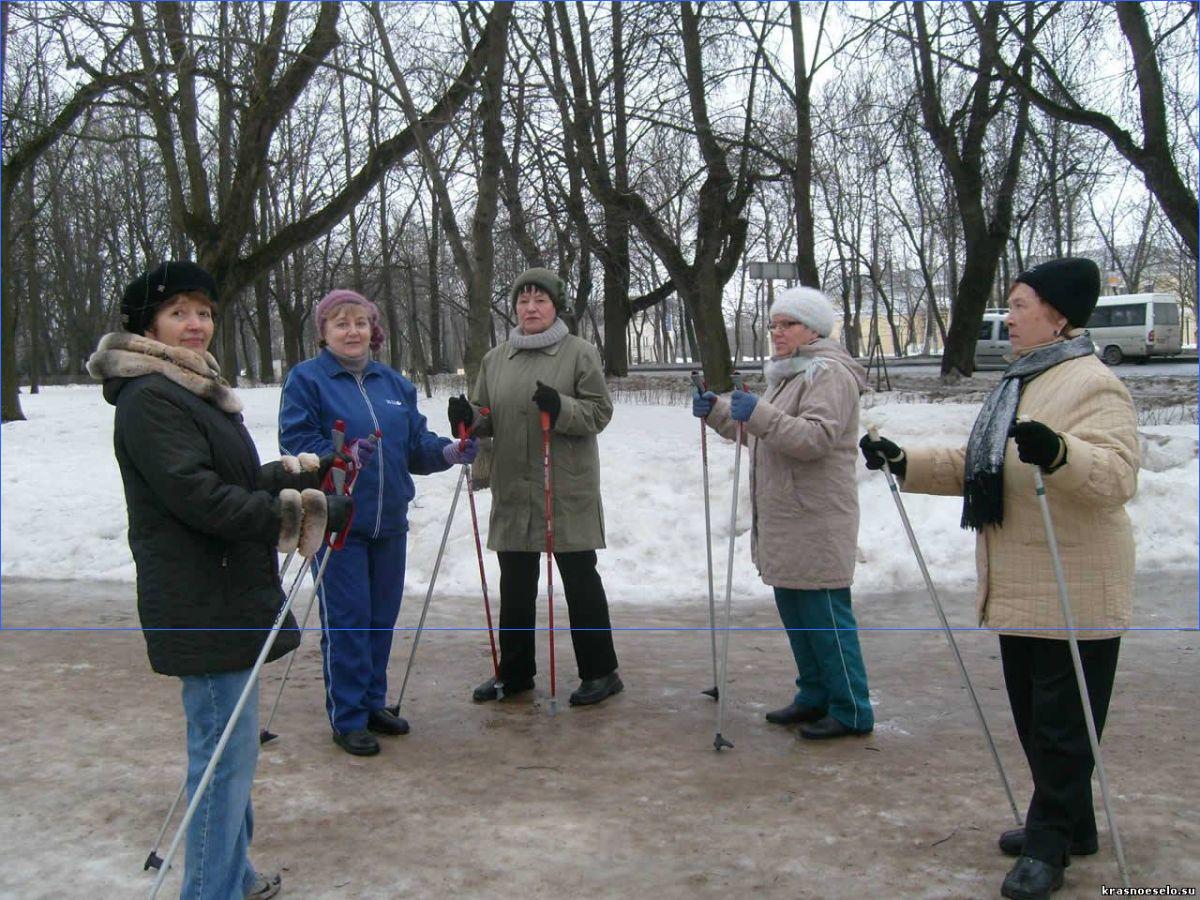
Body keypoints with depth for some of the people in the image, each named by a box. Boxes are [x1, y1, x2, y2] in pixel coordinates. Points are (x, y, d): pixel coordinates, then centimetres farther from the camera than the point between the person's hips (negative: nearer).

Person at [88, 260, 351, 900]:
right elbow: (202, 499, -25)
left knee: (232, 747, 20)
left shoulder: (194, 390, 18)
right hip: (202, 603, -11)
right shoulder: (150, 399, -16)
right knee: (225, 751, -4)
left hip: (229, 595, 11)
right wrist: (309, 512, -26)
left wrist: (300, 472, 11)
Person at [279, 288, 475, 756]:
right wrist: (340, 456, -27)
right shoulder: (306, 379, -3)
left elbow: (416, 444, 12)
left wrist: (448, 452, -8)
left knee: (382, 616, 13)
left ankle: (373, 702, 28)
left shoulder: (394, 382, 13)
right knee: (347, 620, -2)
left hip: (390, 521, 6)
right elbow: (295, 440, -11)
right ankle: (347, 717, 11)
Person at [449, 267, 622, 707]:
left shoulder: (580, 353, -2)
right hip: (513, 490, 5)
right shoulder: (496, 359, 11)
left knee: (580, 580, 3)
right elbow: (488, 419, 15)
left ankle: (600, 672, 16)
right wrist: (469, 417, -6)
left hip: (568, 490, -5)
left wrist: (559, 408, -24)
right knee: (515, 584, 13)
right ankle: (514, 672, 26)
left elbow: (599, 413, -7)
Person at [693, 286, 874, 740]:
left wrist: (760, 413, -32)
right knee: (794, 610, 15)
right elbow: (756, 429, 24)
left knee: (825, 614, -5)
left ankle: (852, 711, 6)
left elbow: (816, 437, -25)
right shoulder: (790, 374, 21)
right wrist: (717, 410, 8)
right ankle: (815, 696, 28)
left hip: (816, 522, -10)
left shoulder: (830, 374, -12)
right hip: (783, 520, 10)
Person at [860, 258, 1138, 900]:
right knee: (1033, 719, 19)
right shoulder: (1019, 385, 16)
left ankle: (1049, 844, 15)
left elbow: (1115, 475, -30)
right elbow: (974, 467, 20)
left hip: (1073, 595, -10)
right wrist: (904, 461, 11)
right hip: (1018, 589, 10)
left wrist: (1057, 453, -48)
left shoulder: (1093, 385, -15)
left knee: (1061, 724, 1)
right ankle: (1069, 825, 34)